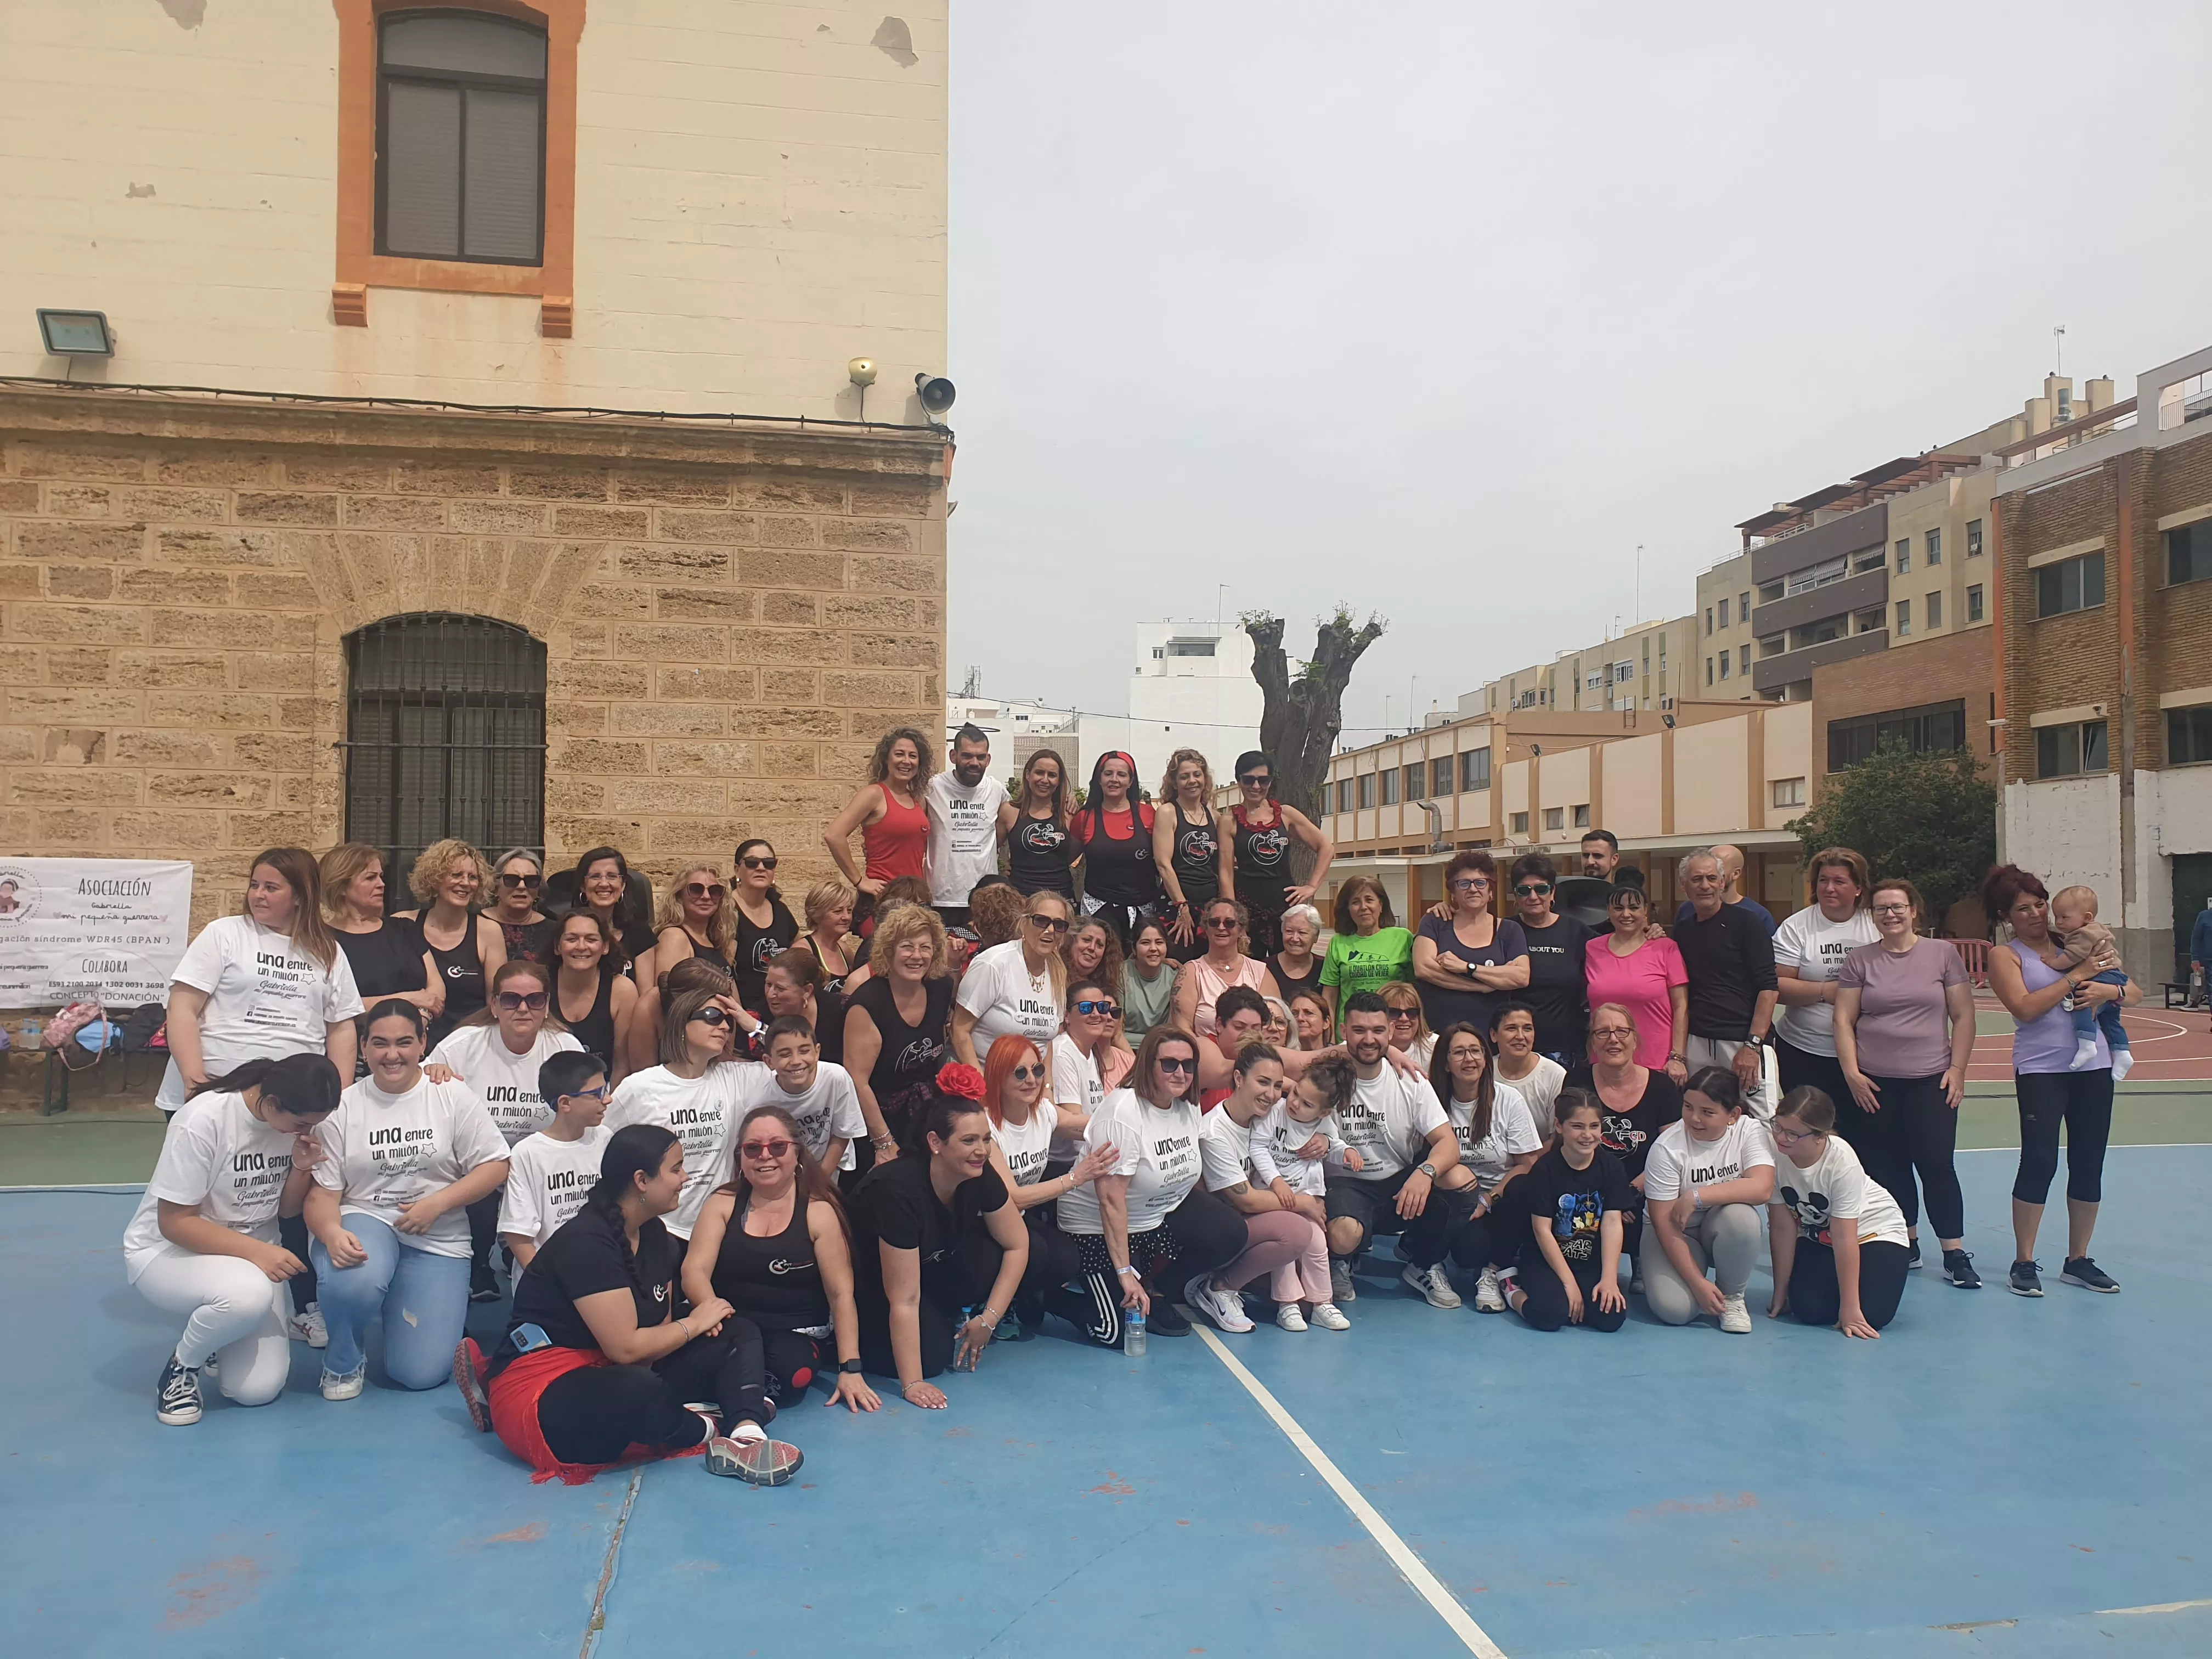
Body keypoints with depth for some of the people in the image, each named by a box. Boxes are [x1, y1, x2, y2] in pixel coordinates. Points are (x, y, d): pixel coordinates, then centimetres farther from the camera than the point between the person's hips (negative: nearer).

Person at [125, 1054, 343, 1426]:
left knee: (258, 1389, -11)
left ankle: (219, 1334, 23)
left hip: (252, 1253, 5)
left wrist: (300, 1169, -19)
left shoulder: (297, 1121, -8)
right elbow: (175, 1222, -22)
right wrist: (256, 1251, -31)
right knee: (248, 1295, -39)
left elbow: (287, 1210, 2)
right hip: (169, 1250, -5)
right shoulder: (203, 1121, -26)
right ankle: (181, 1366, -7)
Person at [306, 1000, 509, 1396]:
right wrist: (332, 1233, -24)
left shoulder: (453, 1096, -1)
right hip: (364, 1221, 0)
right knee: (351, 1285, -38)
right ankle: (344, 1363, -2)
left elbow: (495, 1167, -2)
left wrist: (436, 1203, -16)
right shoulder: (343, 1108, 1)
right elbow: (322, 1190, -3)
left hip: (438, 1240, 0)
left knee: (420, 1373, -12)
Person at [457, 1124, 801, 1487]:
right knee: (640, 1391, -40)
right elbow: (625, 1348, -23)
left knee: (733, 1336, 1)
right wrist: (694, 1324, -8)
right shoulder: (587, 1242, -20)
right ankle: (706, 1431, -9)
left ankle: (747, 1435, -25)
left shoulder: (655, 1236, 7)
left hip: (611, 1378, 10)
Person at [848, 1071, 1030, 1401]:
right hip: (871, 1284, -5)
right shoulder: (899, 1189, -38)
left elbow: (1018, 1244, -8)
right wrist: (912, 1384, -30)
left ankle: (957, 1319, 4)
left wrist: (989, 1318, -14)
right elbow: (904, 1300, -34)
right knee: (933, 1355, -22)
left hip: (933, 1266, 5)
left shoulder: (980, 1176, -21)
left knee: (989, 1256, -24)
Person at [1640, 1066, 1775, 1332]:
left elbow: (1763, 1188, -30)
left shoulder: (1749, 1131, -14)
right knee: (1674, 1309, -27)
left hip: (1724, 1231, 3)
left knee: (1740, 1216, -34)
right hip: (1677, 1234, -3)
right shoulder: (1667, 1148, -20)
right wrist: (1697, 1283, -23)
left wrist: (1696, 1197, -31)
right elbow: (1664, 1221, -19)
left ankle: (1732, 1295, -7)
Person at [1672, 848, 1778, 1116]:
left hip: (1744, 1042, -5)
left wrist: (1753, 1045, -16)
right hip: (1698, 1043, 5)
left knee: (1766, 1122, -9)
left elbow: (1768, 987, -8)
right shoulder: (1682, 929, 13)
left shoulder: (1746, 923, -3)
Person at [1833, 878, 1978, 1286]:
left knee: (1937, 1165, -4)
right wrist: (1851, 1073, -5)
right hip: (1875, 1083, 1)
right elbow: (1844, 1020, 2)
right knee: (1888, 1169, 6)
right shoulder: (1860, 960, 4)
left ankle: (1955, 1254, 5)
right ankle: (1906, 1245, 20)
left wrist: (1958, 1069, -2)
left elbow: (1963, 1016, 4)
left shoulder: (1942, 953, 3)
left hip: (1931, 1082, -1)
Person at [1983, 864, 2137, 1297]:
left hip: (2094, 1067, 5)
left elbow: (2135, 993, 10)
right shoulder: (2005, 955, 0)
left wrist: (2109, 990, -12)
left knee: (2089, 1164, 9)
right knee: (2039, 1161, -8)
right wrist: (2077, 975, -15)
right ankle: (2024, 1263, 5)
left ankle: (2078, 1261, 23)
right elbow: (2025, 1007, -15)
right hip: (2041, 1070, -4)